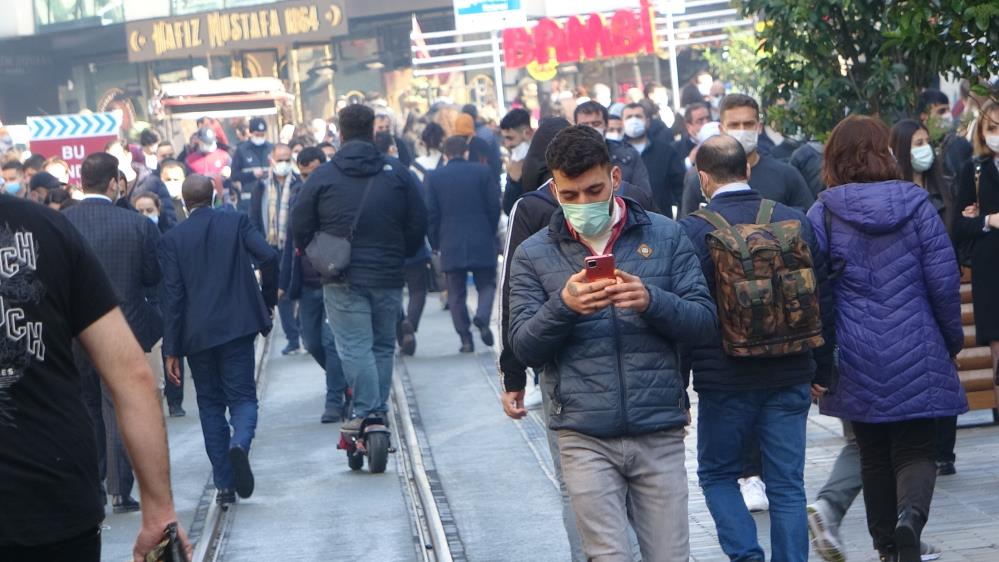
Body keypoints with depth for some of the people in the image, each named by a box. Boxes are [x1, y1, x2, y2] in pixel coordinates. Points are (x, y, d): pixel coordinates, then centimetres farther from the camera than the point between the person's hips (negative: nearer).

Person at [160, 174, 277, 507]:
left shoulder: (173, 239, 0)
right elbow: (268, 257, -13)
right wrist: (268, 299, 5)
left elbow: (172, 296, -3)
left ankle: (225, 486, 7)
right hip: (237, 326, 0)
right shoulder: (237, 223, 1)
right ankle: (240, 443, -26)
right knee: (242, 396, 7)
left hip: (197, 334, 0)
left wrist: (171, 351, -2)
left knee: (210, 404, 10)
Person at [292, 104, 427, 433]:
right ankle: (380, 410, 14)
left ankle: (365, 412, -12)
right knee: (383, 345, 12)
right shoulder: (398, 173, 2)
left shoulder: (322, 176, -2)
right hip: (388, 277, 2)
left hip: (342, 279, -2)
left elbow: (300, 227, 1)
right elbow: (418, 224, 4)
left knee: (354, 347, -4)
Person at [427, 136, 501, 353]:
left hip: (450, 245, 0)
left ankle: (465, 338, 1)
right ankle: (482, 317, -17)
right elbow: (494, 206, -1)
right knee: (486, 284, 11)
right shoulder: (482, 172, -1)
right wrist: (491, 233, 13)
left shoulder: (434, 177, 1)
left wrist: (435, 243, 9)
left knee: (456, 293, 7)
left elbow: (431, 213, -1)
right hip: (482, 243, 0)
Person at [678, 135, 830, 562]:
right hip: (791, 377, 3)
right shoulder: (796, 221, 2)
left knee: (717, 474, 14)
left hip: (724, 381, -3)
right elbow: (822, 296, 8)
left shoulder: (693, 230, -9)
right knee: (787, 483, 8)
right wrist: (821, 371, 17)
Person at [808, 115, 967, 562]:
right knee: (916, 450, 3)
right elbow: (944, 279, -3)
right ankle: (911, 515, -25)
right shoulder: (915, 203, -2)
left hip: (856, 359, 1)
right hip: (916, 356, -1)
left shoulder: (823, 214, -2)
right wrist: (952, 340, 11)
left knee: (874, 454, 14)